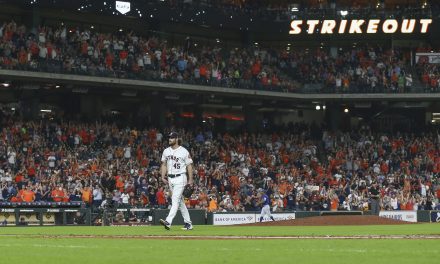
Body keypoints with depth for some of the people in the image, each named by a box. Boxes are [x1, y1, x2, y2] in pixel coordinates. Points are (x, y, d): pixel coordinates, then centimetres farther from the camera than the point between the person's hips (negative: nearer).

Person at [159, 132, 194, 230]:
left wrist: (190, 179, -8)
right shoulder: (166, 151, 10)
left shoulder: (184, 151, -6)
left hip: (180, 178, -7)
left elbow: (189, 165, -4)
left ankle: (168, 221, -29)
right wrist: (163, 177, 5)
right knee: (180, 201, 12)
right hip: (170, 179, 7)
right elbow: (164, 165, 16)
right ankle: (188, 222, 19)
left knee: (175, 199, -16)